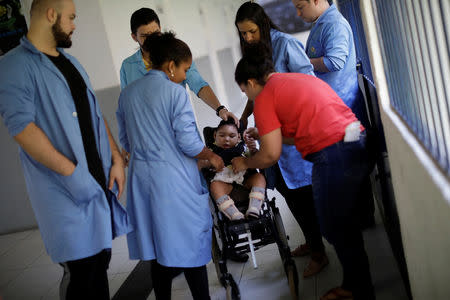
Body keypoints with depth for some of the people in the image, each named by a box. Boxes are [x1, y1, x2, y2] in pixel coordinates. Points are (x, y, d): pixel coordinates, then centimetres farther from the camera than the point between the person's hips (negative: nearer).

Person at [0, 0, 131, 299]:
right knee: (83, 270, -5)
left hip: (100, 181, 8)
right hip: (65, 190, -7)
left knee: (100, 260, 13)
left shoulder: (71, 62, 18)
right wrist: (72, 172, -20)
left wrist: (117, 159, 8)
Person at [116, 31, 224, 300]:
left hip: (141, 177, 6)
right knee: (189, 245, 6)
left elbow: (125, 141, 14)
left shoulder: (127, 93, 8)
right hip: (174, 180, -6)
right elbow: (189, 143, -14)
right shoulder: (175, 92, -12)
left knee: (158, 248, 15)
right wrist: (212, 157, 3)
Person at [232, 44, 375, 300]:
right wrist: (266, 134, 33)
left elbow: (271, 155, -4)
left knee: (337, 230, 5)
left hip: (333, 155, -9)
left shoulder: (264, 98, -2)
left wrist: (245, 163, 15)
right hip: (357, 141, 9)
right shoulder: (300, 78, 23)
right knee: (345, 224, 20)